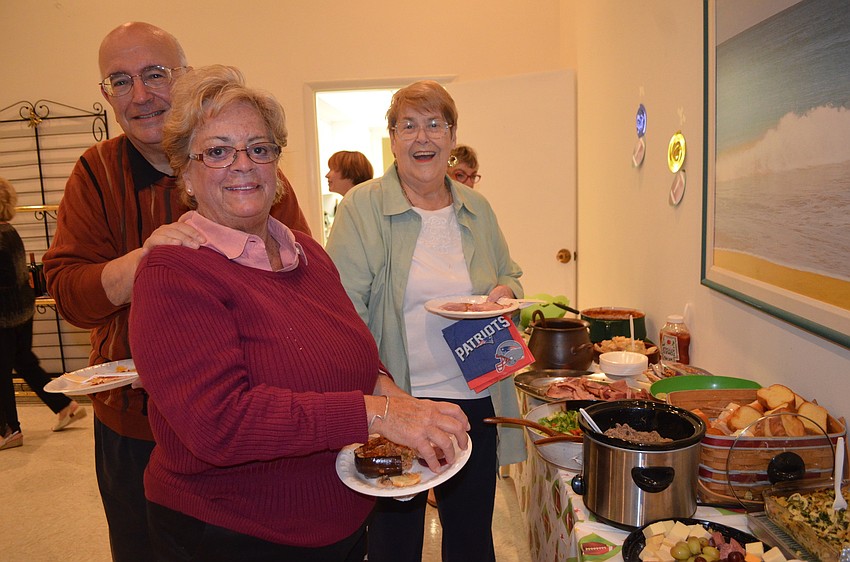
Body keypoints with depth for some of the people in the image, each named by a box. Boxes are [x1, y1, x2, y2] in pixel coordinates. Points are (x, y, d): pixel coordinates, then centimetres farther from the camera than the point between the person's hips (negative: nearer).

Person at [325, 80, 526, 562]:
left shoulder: (477, 209, 8)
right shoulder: (363, 206, -6)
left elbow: (509, 274, 20)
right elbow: (345, 308, -10)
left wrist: (505, 292, -4)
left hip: (475, 401, 4)